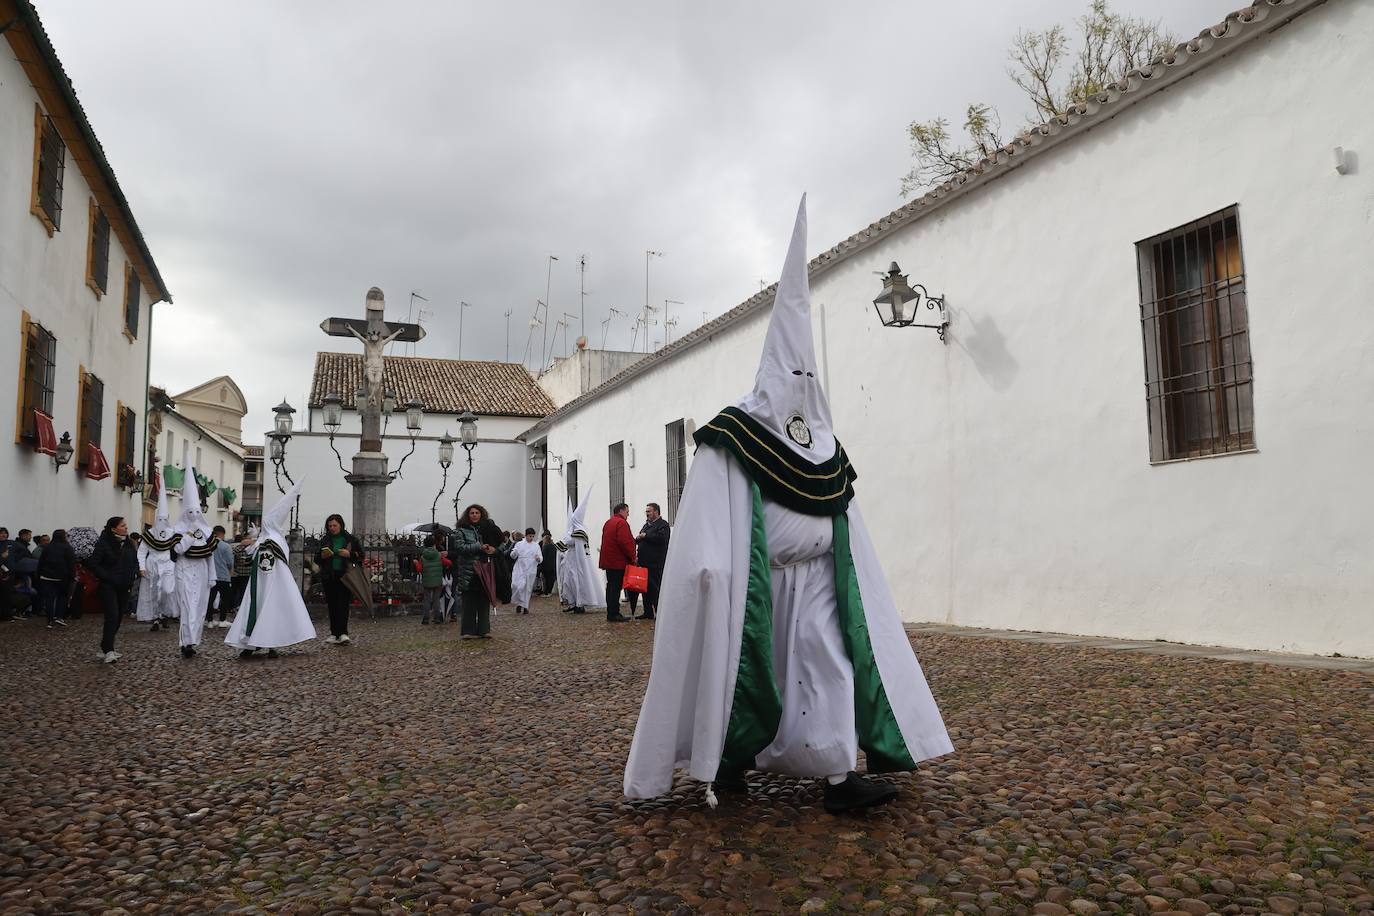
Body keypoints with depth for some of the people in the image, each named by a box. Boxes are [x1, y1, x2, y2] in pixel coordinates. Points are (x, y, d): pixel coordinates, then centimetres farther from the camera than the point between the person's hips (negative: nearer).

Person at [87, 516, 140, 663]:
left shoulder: (129, 544, 11)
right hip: (108, 586, -7)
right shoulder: (104, 543, -9)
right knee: (112, 616, -16)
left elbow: (135, 561, 24)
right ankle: (108, 651, -15)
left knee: (118, 618, 7)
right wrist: (107, 577, -16)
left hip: (123, 587, 7)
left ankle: (105, 648, 18)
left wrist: (134, 574, 8)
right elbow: (92, 564, -12)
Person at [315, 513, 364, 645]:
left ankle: (342, 633, -17)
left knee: (343, 604, -12)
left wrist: (349, 554, -12)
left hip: (345, 576, -3)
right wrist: (323, 556, -7)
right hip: (329, 577, 3)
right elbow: (316, 559, 14)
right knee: (332, 605, 6)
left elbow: (361, 555, 5)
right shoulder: (325, 540, 10)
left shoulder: (350, 539, 3)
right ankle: (334, 633, 13)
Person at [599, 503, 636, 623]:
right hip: (618, 562, -10)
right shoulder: (621, 523, -13)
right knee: (616, 587, -8)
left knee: (611, 587, 12)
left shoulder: (608, 523, 19)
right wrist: (632, 557, -13)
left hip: (608, 561, 10)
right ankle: (613, 615, -8)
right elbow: (624, 542, -22)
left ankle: (611, 613, 16)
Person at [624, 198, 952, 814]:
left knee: (828, 662, -4)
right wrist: (710, 563, -23)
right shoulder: (734, 437, -5)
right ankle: (730, 763, 22)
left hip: (815, 576, 5)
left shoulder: (823, 446, 12)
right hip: (754, 576, -5)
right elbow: (709, 515, -13)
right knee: (745, 667, 4)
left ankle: (838, 776, -3)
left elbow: (845, 522, 16)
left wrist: (843, 566, 15)